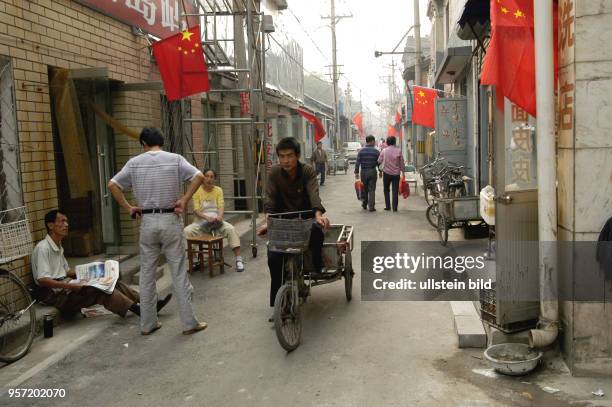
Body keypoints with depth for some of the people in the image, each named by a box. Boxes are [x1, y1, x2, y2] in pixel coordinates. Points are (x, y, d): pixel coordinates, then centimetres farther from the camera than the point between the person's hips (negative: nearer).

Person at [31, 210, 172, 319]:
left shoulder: (58, 247, 16)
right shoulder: (43, 248, -14)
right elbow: (42, 279, -22)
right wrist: (70, 285, -28)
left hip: (64, 284, 9)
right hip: (54, 293, -9)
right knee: (100, 289, -27)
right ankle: (136, 309, -26)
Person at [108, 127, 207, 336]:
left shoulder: (135, 162, 3)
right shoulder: (175, 159, -2)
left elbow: (112, 185, 1)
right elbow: (199, 177, -12)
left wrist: (128, 208, 5)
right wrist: (184, 200, -7)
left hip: (147, 221, 2)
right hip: (170, 220, -2)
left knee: (147, 274, 10)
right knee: (179, 273, 3)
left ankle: (147, 324, 17)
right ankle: (189, 322, 7)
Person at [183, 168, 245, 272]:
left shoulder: (218, 190, 7)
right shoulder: (197, 191, 0)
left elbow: (221, 206, -4)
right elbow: (196, 210, -7)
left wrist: (219, 216, -27)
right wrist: (207, 217, -25)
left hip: (216, 220, 1)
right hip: (201, 222, -1)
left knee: (230, 229, -28)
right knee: (187, 231, -30)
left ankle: (238, 259, -25)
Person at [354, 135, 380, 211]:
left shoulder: (361, 151, -2)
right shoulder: (376, 151, -5)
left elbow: (357, 162, -5)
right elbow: (379, 163, -1)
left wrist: (356, 172, -1)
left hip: (363, 172, 2)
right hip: (372, 172, -2)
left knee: (364, 189, 16)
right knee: (372, 190, 2)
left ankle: (364, 204, 27)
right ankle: (371, 207, 0)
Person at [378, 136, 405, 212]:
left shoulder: (384, 151, -2)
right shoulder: (398, 150, -3)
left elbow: (379, 161, 4)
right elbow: (401, 162, -1)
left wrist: (380, 170, 18)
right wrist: (402, 171, 8)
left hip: (386, 173, 0)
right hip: (396, 173, 0)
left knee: (386, 190, 14)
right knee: (395, 191, 4)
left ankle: (388, 206, 11)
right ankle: (395, 208, 1)